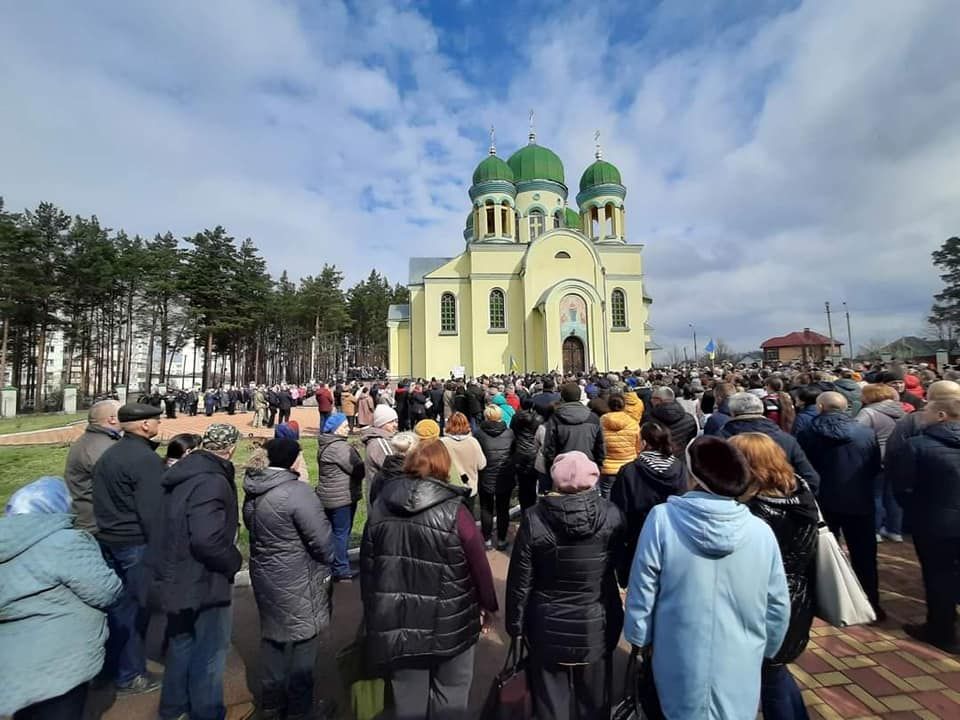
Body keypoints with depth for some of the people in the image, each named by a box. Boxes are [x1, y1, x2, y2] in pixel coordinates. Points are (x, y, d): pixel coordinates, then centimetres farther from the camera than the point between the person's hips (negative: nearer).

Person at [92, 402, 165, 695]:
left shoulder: (108, 455, 8)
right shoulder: (146, 459, -21)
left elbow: (102, 502, 15)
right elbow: (153, 511, -21)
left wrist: (107, 532, 23)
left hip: (108, 540, 9)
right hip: (136, 543, -9)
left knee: (117, 603, 21)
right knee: (136, 608, 5)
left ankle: (112, 664, 36)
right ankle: (129, 675, 18)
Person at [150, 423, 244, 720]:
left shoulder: (182, 474, 4)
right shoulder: (212, 482, -27)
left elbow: (172, 527, 15)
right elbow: (207, 539, -35)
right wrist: (234, 561, -18)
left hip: (178, 577, 9)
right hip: (205, 582, -9)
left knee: (182, 642, 27)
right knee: (209, 652, 10)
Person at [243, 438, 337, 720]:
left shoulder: (254, 492, -1)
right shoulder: (297, 492, -26)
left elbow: (255, 531, 12)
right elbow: (322, 540, -22)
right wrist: (329, 561, -2)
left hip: (265, 577, 8)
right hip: (296, 585, -8)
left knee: (273, 641, 24)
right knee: (301, 646, 11)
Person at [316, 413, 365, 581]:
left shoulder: (325, 444, 10)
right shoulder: (340, 447, -23)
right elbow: (358, 469, -22)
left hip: (328, 496, 10)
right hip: (342, 497, -10)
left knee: (333, 531, 19)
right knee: (342, 532, 1)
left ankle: (332, 565, 31)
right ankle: (341, 570, 10)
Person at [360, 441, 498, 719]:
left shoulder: (381, 507, -6)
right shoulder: (454, 511, -20)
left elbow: (367, 564, 3)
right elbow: (479, 564, -11)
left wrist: (373, 610, 16)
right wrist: (488, 603, 6)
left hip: (398, 622, 4)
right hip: (449, 622, -3)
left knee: (408, 697, 23)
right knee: (450, 696, 20)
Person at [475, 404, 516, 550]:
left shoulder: (479, 433, -14)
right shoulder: (510, 433, -8)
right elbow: (515, 454, 0)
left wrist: (477, 473, 7)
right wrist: (514, 475, 12)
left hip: (486, 478, -1)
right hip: (506, 479, 1)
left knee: (486, 509, 14)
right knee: (503, 509, 15)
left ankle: (487, 540, 23)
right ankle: (501, 540, 24)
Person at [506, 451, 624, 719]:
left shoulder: (534, 519, -20)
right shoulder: (611, 516, -17)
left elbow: (520, 581, -11)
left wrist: (515, 624, 2)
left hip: (548, 628, -1)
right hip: (597, 625, 1)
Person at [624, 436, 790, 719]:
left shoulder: (662, 518, -20)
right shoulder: (761, 531, -13)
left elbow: (641, 591, -13)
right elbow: (778, 606, -1)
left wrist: (639, 638, 5)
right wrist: (764, 651, 17)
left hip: (681, 667, -1)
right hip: (740, 671, 2)